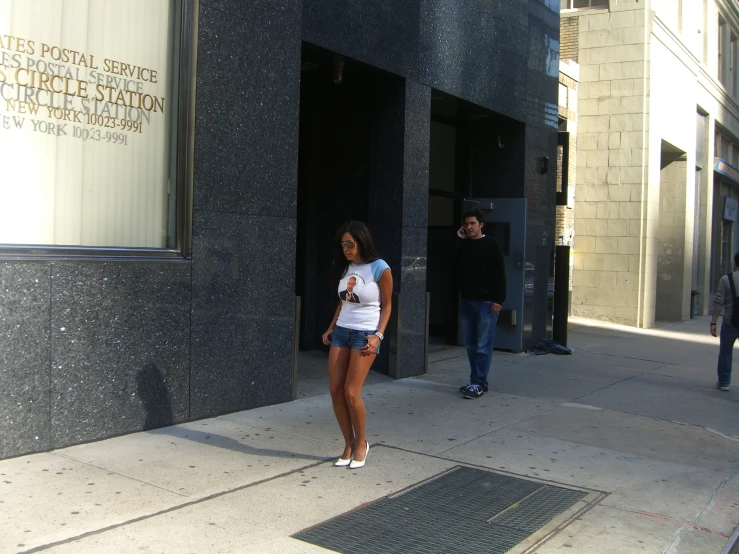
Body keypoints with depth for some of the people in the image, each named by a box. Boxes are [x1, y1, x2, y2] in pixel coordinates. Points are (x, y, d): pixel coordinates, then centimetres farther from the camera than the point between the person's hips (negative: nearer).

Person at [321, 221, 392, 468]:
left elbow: (387, 305, -4)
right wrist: (331, 328, 12)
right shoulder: (345, 267, 8)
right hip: (341, 332, 6)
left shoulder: (380, 269, -10)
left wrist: (378, 335, -12)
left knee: (351, 393, -9)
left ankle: (361, 444, 12)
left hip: (365, 334, -6)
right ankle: (349, 445, 15)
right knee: (335, 392, 2)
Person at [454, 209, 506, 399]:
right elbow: (455, 269, 5)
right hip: (466, 301, 6)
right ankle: (478, 382, 19)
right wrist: (458, 240, 5)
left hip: (486, 303, -6)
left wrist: (498, 299, -14)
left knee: (483, 346, -4)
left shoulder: (490, 245, -4)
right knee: (471, 345, 10)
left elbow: (499, 274, -7)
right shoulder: (462, 246, 13)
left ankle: (478, 384, -3)